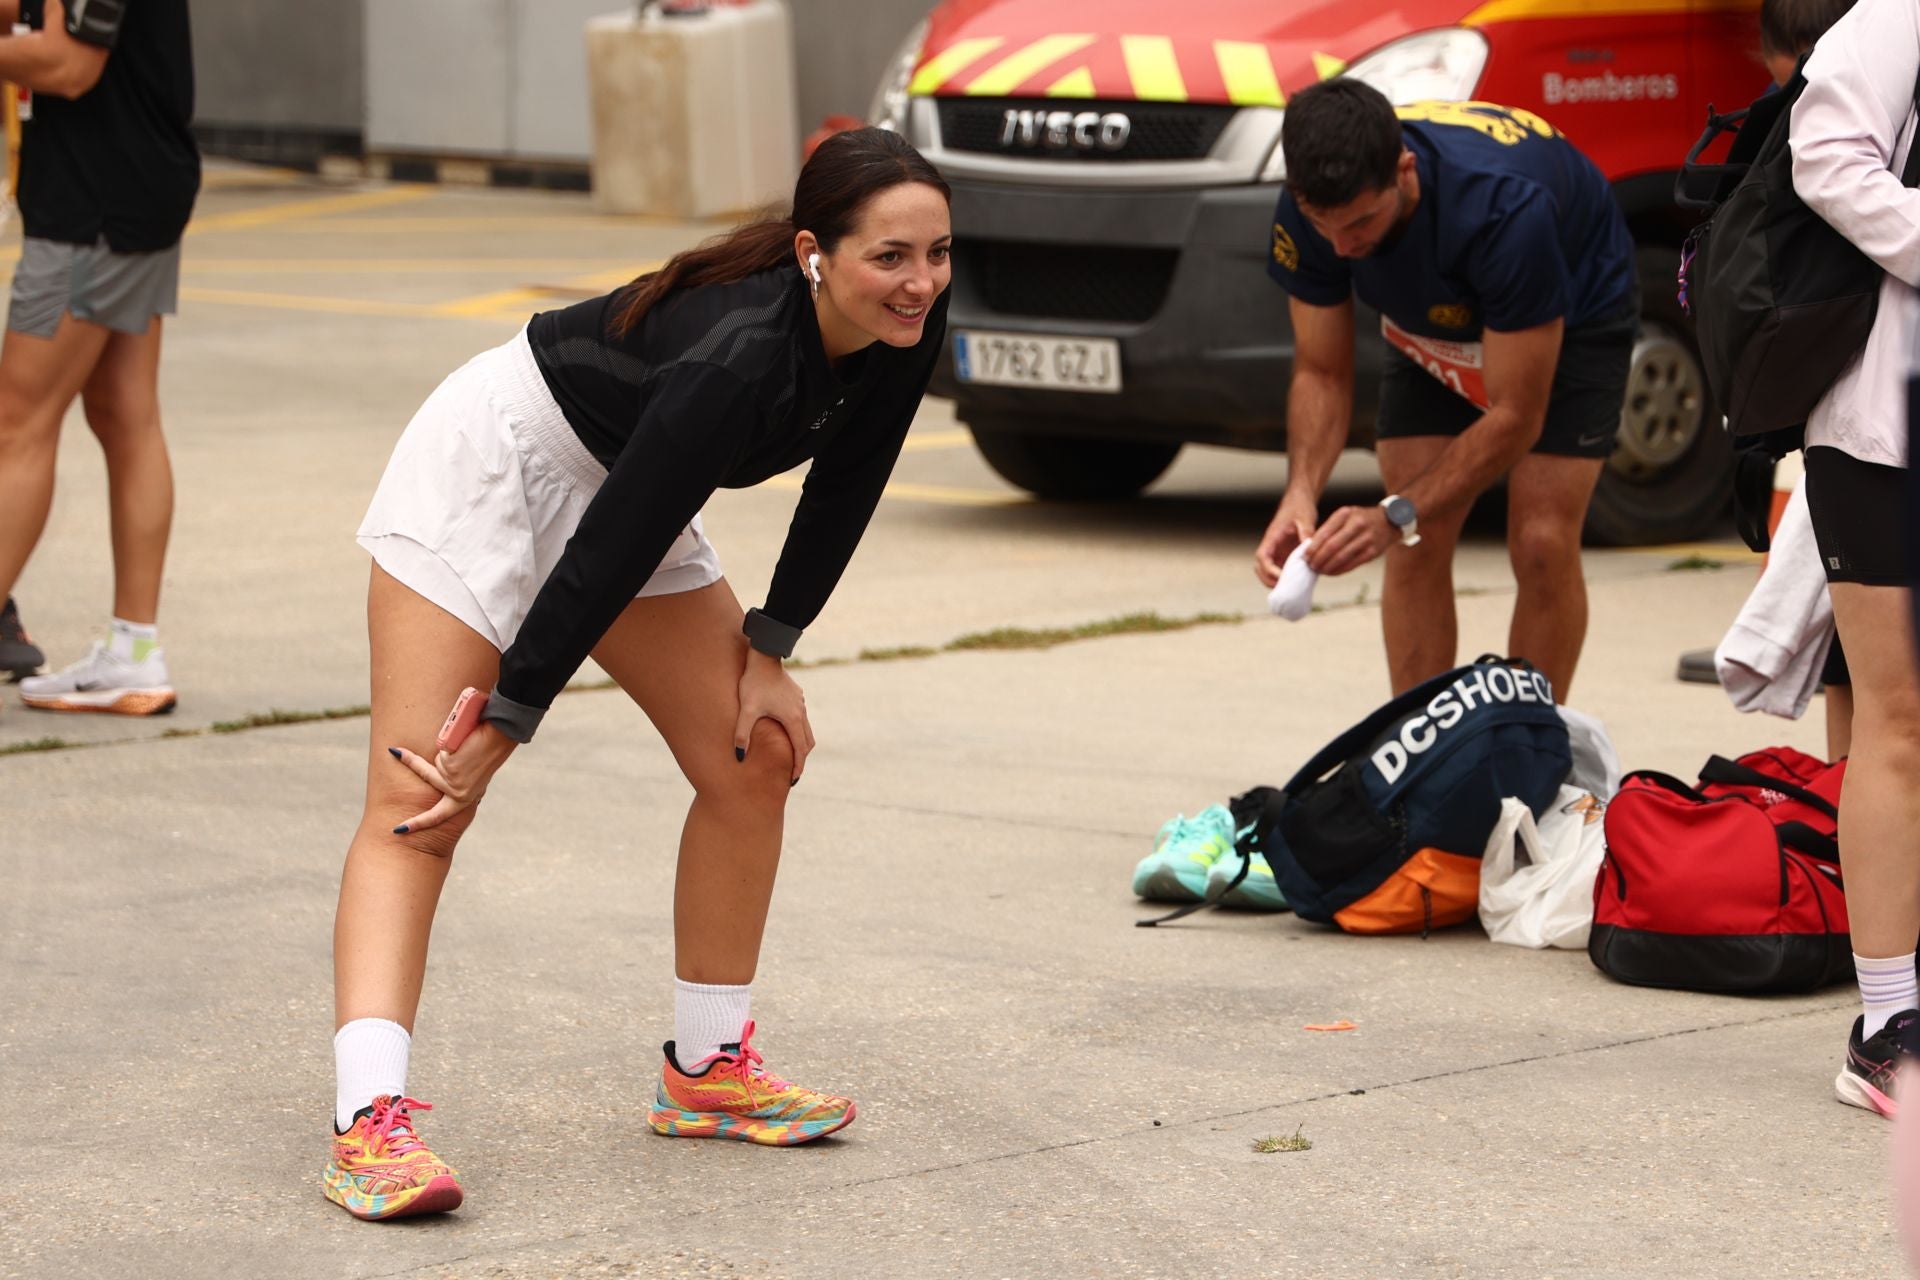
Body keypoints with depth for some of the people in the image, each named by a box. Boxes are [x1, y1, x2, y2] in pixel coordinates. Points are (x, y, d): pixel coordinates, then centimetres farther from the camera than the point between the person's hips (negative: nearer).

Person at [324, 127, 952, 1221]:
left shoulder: (905, 329, -14)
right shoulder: (739, 357, -37)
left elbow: (844, 488, 2)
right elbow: (609, 550, -33)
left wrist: (768, 655, 1)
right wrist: (505, 726, -28)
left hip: (625, 484, 9)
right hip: (494, 466, -9)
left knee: (757, 760, 6)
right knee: (421, 806, -17)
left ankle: (709, 1069, 19)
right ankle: (370, 1119, -29)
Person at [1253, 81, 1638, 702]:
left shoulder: (1505, 208, -44)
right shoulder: (1307, 212, -29)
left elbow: (1515, 417, -35)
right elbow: (1322, 372, -15)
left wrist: (1396, 515, -42)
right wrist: (1301, 492, -33)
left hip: (1575, 312, -4)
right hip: (1436, 320, 4)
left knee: (1542, 545, -15)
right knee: (1416, 550, -7)